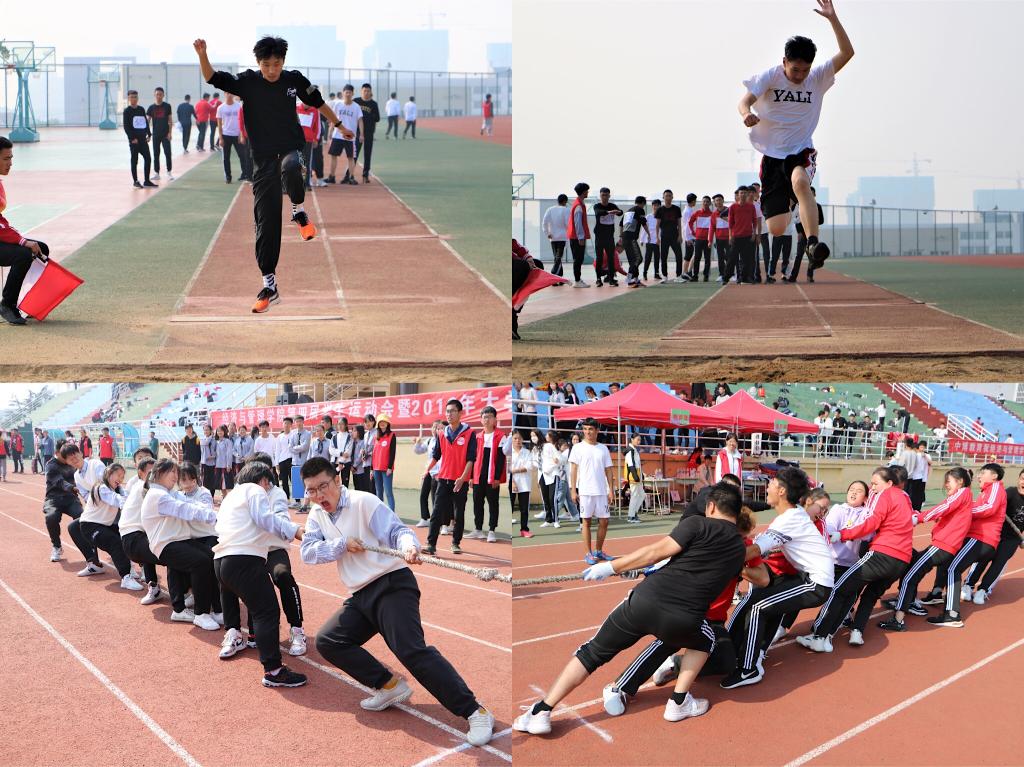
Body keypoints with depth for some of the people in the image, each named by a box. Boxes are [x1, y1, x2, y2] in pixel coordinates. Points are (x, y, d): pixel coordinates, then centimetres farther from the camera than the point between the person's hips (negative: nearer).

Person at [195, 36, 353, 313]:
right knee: (266, 222, -1)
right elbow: (212, 78, -10)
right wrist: (202, 55, -28)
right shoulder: (247, 82, -2)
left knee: (290, 168, -40)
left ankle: (298, 210, -10)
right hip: (263, 158, 0)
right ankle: (269, 285, 7)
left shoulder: (295, 79, 1)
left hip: (291, 148, 0)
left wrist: (338, 125, 24)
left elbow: (317, 102, 16)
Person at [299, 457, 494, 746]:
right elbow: (308, 552, 1)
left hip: (391, 585, -8)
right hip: (360, 596, 8)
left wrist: (409, 546, -37)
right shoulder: (317, 515, 12)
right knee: (327, 641, 1)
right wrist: (343, 544, -13)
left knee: (412, 650, -22)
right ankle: (390, 686, 9)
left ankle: (475, 713, -20)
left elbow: (397, 530, -16)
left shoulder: (364, 502, -8)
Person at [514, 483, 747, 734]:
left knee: (593, 653, 14)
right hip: (683, 621, 2)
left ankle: (540, 713, 7)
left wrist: (610, 567, 7)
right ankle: (679, 703, 27)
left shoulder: (698, 524, 7)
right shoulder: (740, 549, 19)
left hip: (644, 600, -1)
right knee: (705, 641, 37)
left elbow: (656, 552, 0)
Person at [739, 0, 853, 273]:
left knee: (800, 181, -39)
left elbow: (847, 52, -7)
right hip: (772, 154, 0)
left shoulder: (817, 78, 0)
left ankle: (813, 245, -40)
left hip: (802, 151, 0)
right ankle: (786, 209, 37)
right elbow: (745, 100, -13)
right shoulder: (770, 77, -4)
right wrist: (746, 113, -37)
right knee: (776, 229, -4)